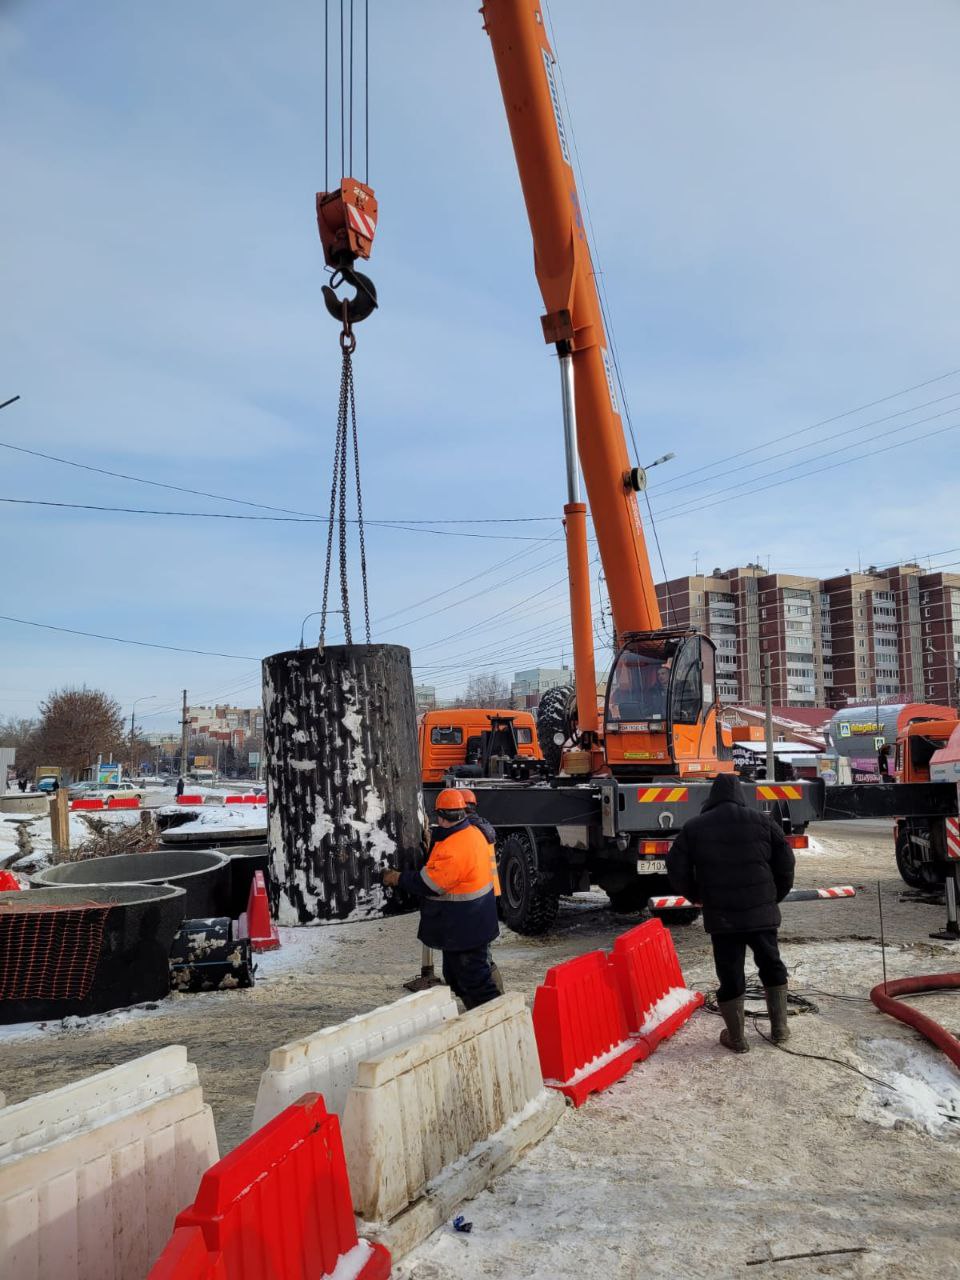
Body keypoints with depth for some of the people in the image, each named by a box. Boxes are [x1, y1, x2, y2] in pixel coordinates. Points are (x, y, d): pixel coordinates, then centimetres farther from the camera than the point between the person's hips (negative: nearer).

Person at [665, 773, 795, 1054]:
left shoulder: (694, 827, 2)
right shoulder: (761, 821, 4)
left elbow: (676, 867, 3)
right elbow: (785, 861, 4)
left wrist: (695, 895, 18)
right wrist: (778, 894, 19)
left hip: (720, 915, -1)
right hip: (762, 911, 1)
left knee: (730, 975, 7)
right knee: (772, 966, 20)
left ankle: (736, 1038, 14)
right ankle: (779, 1029, 25)